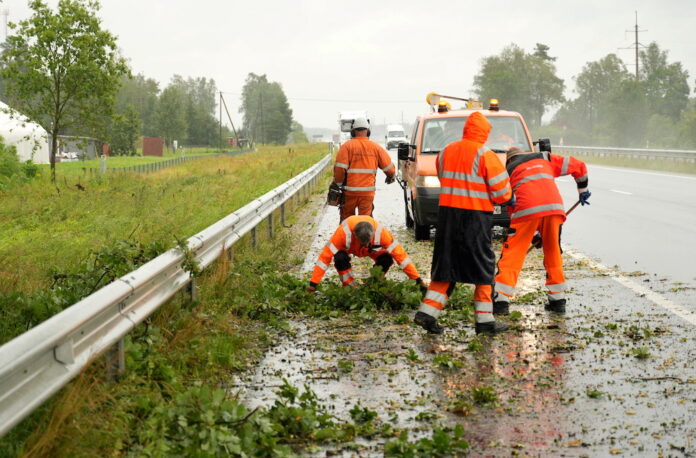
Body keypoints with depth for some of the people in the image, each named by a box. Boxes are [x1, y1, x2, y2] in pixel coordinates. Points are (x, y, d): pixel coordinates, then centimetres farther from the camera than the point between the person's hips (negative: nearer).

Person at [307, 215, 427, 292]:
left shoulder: (380, 232, -40)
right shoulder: (344, 232, -44)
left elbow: (399, 254, -34)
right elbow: (325, 256, -39)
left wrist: (418, 279, -33)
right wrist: (313, 284, -39)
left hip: (372, 250, 1)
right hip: (348, 248, -1)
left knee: (387, 259, -27)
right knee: (340, 258, -35)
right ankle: (349, 287, -12)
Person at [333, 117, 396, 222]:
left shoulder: (347, 146, -3)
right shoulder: (375, 147, 5)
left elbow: (340, 168, -11)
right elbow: (389, 167, 10)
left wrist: (338, 184, 2)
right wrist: (391, 177, 31)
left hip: (350, 190, -1)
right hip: (368, 191, 1)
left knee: (346, 218, 13)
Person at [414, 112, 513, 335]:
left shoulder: (445, 152, 8)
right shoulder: (485, 155, -10)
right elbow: (501, 192, -9)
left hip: (447, 211, 5)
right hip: (475, 216, -5)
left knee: (445, 264, 13)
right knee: (483, 267, 7)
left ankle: (427, 311, 4)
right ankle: (485, 320, 9)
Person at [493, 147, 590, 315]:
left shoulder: (509, 171, 28)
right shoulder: (544, 158, 30)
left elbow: (510, 203, 26)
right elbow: (578, 166, 27)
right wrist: (582, 190, 40)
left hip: (527, 209, -2)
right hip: (554, 206, 2)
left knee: (512, 253, 4)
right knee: (553, 252, 17)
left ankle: (501, 301, -4)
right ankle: (558, 300, 21)